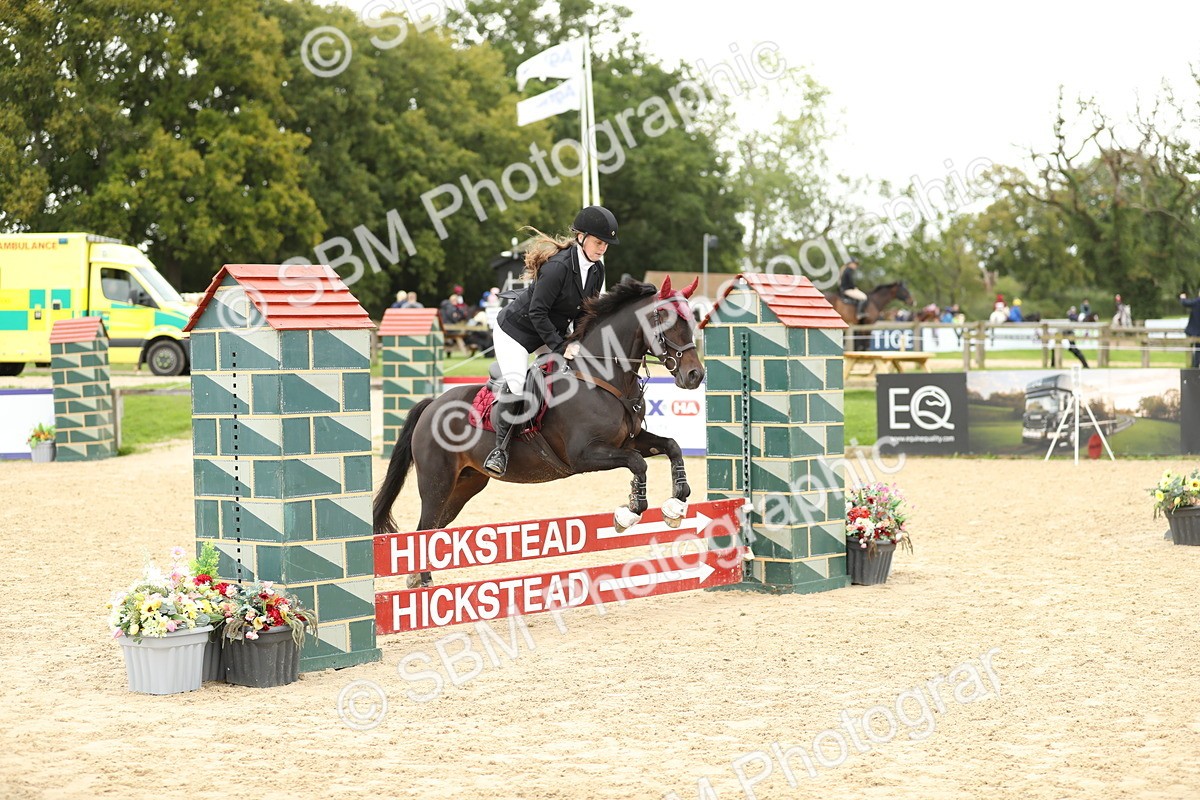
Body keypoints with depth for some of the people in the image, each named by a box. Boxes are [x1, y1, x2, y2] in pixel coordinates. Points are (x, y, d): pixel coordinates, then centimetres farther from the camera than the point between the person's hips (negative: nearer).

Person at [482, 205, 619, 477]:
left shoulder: (596, 271, -3)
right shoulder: (558, 266, -29)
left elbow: (584, 314, 6)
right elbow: (537, 312, -28)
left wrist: (581, 347, -6)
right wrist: (561, 347, -27)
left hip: (548, 333, 8)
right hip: (514, 330, -8)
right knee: (516, 384, -23)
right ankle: (500, 448, -12)